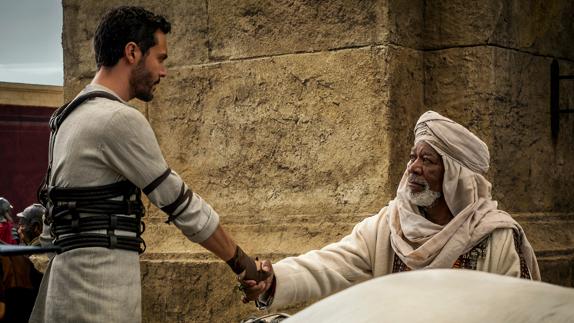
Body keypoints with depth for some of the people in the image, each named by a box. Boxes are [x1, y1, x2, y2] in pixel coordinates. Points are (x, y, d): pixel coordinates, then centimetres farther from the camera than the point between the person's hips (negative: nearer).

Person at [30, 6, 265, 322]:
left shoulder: (72, 117, 17)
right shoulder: (120, 119, -12)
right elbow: (182, 205, -8)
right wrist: (241, 261, 2)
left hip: (71, 279, 9)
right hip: (98, 295, -9)